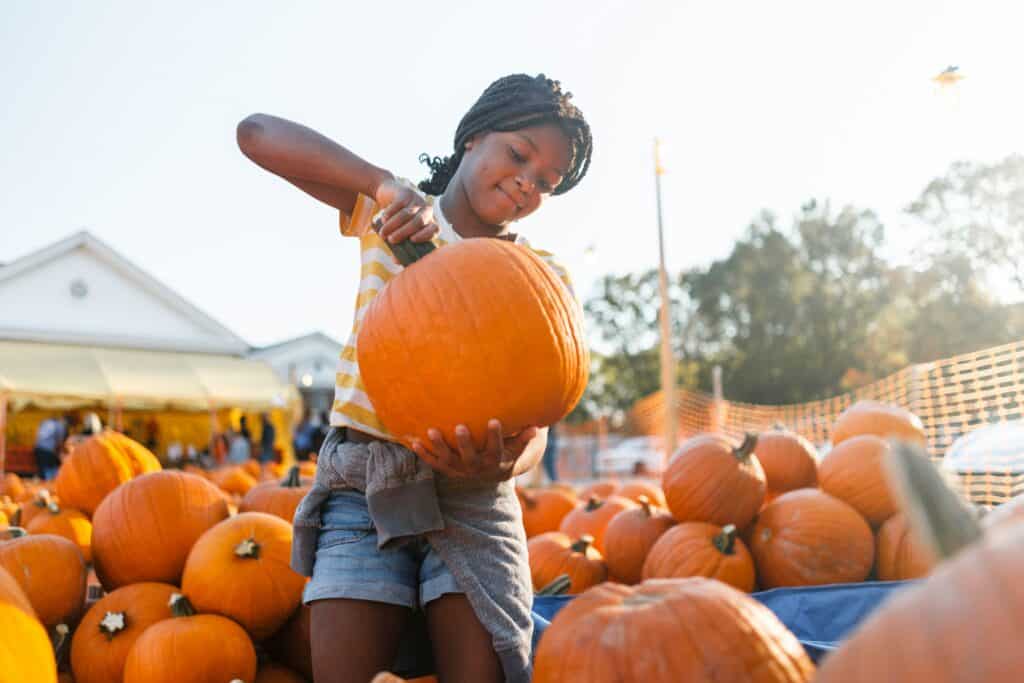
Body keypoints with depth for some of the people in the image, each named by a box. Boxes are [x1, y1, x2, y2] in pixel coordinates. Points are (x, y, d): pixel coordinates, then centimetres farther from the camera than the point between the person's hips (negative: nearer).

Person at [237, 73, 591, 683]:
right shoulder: (386, 212, 5)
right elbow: (256, 133, -6)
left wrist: (505, 465, -28)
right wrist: (387, 184, -19)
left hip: (472, 493, 1)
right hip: (363, 485, 0)